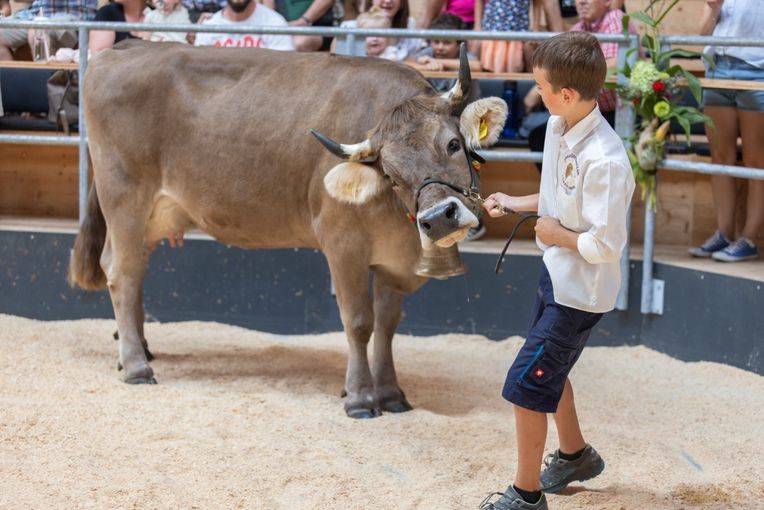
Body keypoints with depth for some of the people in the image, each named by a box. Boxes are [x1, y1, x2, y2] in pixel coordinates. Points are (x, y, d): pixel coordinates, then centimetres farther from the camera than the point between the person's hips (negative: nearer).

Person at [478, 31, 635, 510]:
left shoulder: (604, 160, -31)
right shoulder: (558, 128, -3)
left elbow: (605, 245, -28)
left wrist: (557, 235, -16)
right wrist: (516, 203, 10)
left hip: (580, 292, -10)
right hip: (556, 275, 10)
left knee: (526, 385, -4)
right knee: (549, 370, 26)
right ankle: (575, 455, 49)